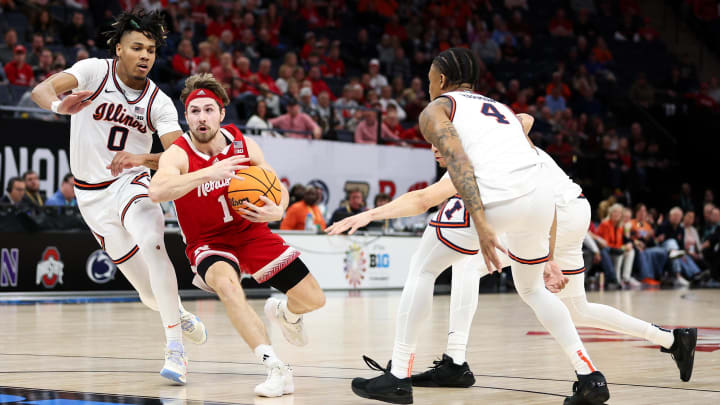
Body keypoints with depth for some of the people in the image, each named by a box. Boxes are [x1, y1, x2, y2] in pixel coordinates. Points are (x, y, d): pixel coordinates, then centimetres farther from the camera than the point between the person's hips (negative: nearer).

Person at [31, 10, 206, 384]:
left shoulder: (159, 103, -8)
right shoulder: (94, 71, -11)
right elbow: (40, 90, -26)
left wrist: (142, 159, -38)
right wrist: (60, 104, -50)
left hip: (131, 185, 0)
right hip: (92, 195, 0)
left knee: (151, 243, -34)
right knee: (152, 293, 1)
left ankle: (174, 348, -31)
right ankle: (181, 317, 37)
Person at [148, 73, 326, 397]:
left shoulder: (243, 144, -8)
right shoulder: (179, 154, -21)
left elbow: (278, 187, 3)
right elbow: (156, 191, -43)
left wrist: (278, 211, -20)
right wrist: (211, 172, -48)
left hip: (252, 233, 4)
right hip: (209, 244, -4)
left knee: (313, 299, -1)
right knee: (226, 283, -40)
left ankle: (284, 313, 40)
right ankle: (277, 370, -37)